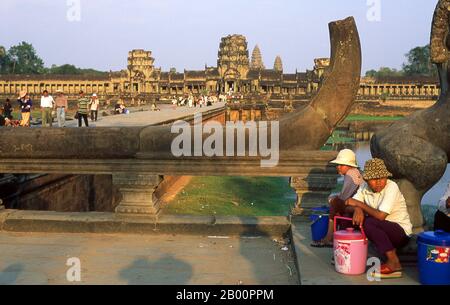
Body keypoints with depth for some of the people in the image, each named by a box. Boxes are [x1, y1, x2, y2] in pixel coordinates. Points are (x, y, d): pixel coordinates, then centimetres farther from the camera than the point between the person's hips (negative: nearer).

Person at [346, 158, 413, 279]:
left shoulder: (391, 187, -21)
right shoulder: (365, 187, -1)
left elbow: (380, 216, -30)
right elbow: (349, 205, -4)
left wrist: (359, 204, -20)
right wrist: (358, 209, -27)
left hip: (401, 232, -7)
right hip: (382, 230, 7)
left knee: (368, 222, -29)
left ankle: (393, 262, -18)